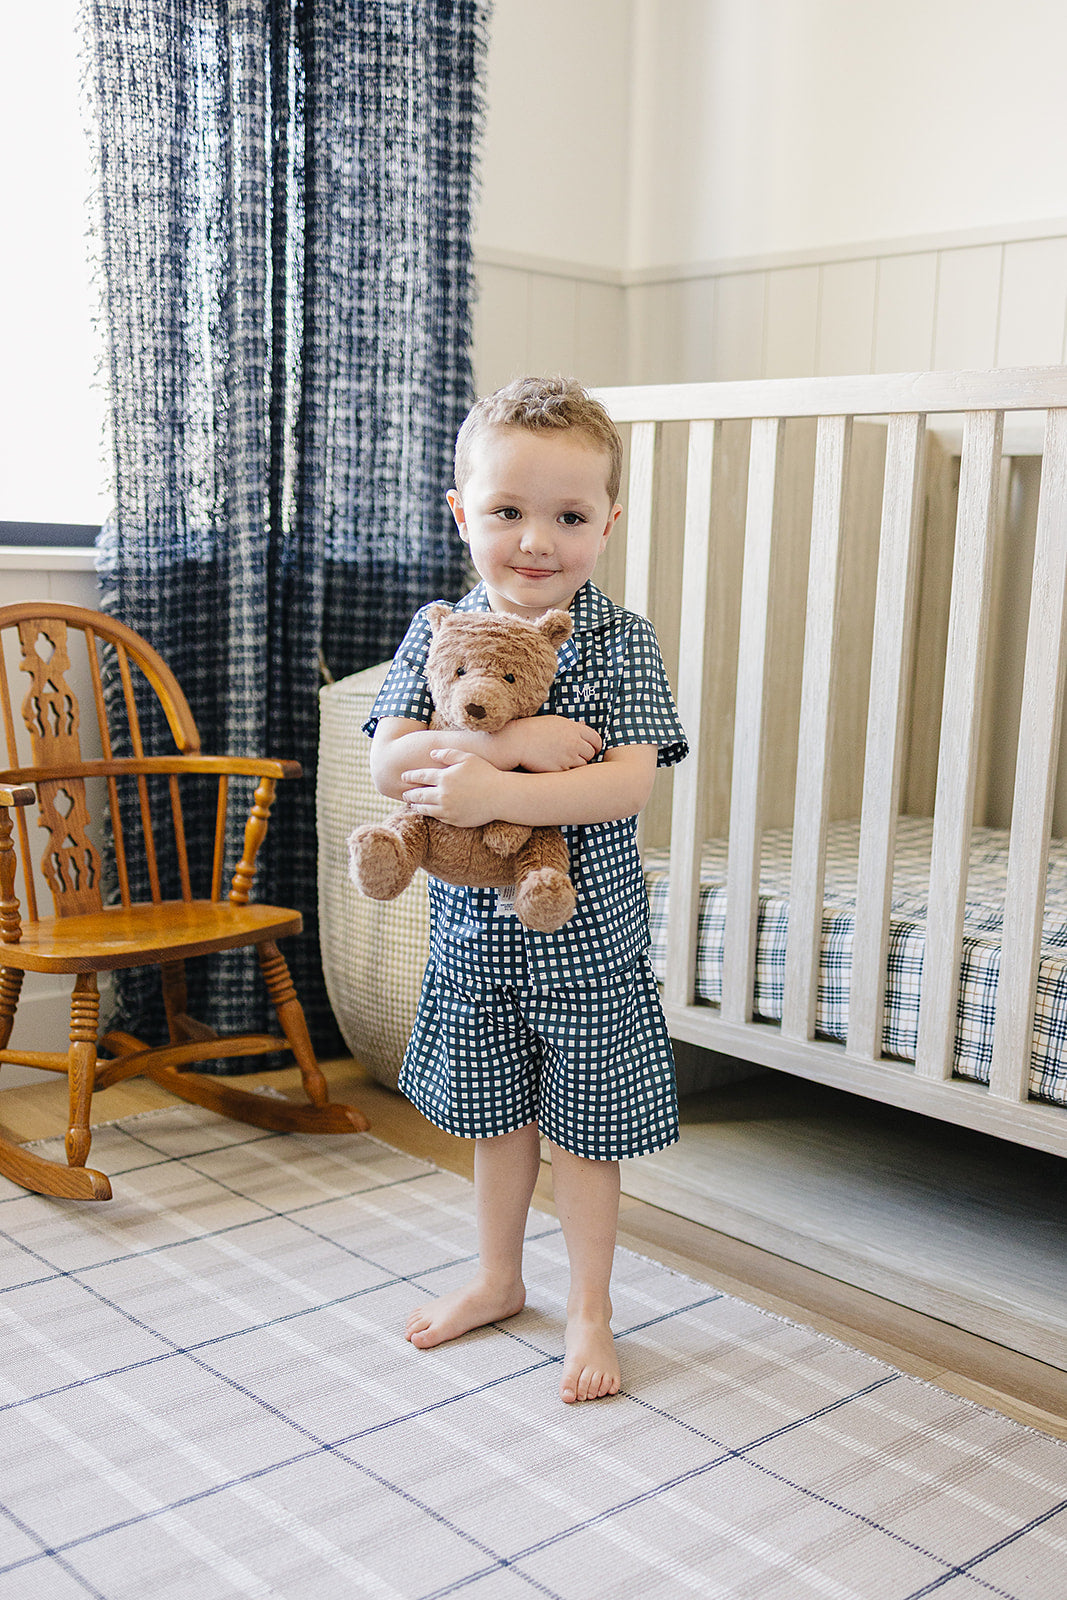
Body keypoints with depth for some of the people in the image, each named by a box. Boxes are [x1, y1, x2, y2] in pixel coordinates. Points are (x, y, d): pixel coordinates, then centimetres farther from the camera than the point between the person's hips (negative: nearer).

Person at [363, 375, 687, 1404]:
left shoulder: (621, 642, -11)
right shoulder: (436, 634, -3)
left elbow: (629, 784, -21)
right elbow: (387, 763, -13)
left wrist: (495, 791, -31)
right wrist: (509, 741, -27)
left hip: (585, 931, -3)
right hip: (474, 925, 3)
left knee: (580, 1128, 10)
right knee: (495, 1117, 20)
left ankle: (590, 1311, 30)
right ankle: (498, 1279, 42)